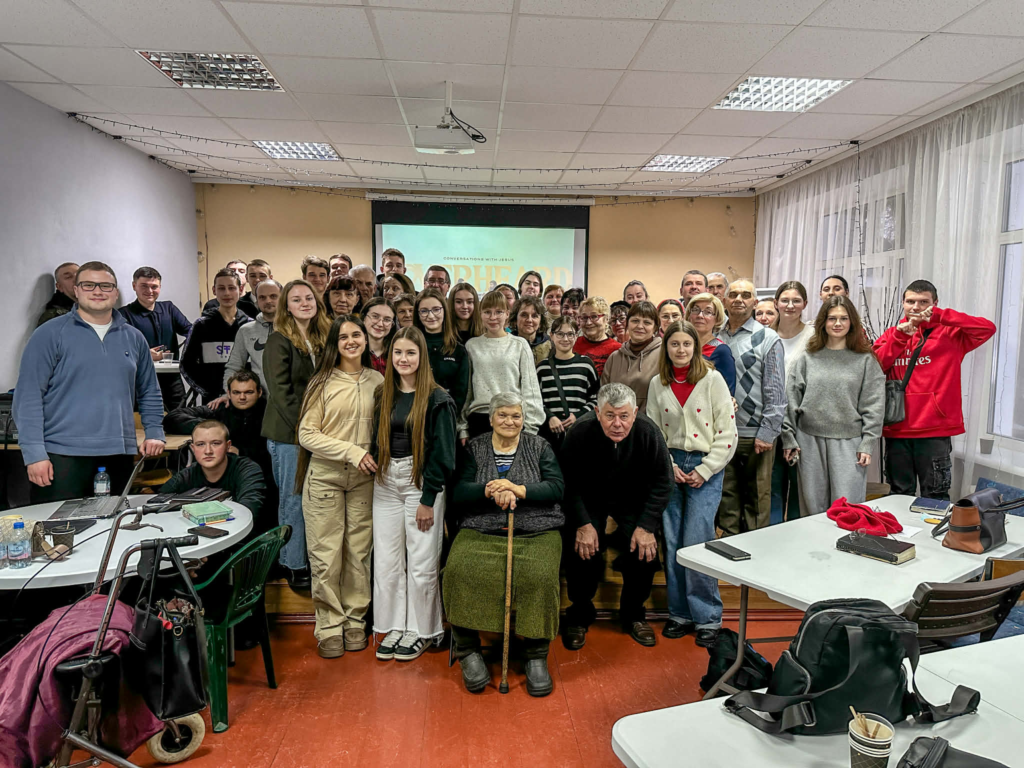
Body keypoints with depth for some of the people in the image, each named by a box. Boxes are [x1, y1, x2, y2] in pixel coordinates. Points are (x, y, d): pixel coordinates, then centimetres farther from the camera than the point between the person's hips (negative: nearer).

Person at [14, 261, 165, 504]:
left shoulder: (133, 337, 13)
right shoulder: (50, 334, 0)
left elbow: (149, 393, 19)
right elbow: (28, 397, -5)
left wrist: (154, 433, 7)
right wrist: (34, 453, -11)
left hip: (120, 455, 4)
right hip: (63, 456, -3)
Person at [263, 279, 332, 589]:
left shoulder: (322, 340, 13)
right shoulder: (278, 341, -6)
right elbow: (280, 389, -12)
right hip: (288, 433, -6)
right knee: (293, 498, 1)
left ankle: (309, 559, 21)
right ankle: (293, 565, 11)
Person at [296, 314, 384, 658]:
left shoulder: (377, 381, 6)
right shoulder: (323, 382, -3)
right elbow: (307, 434, -6)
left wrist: (376, 457, 0)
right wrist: (351, 452, -14)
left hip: (364, 479, 2)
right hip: (325, 476, -2)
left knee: (359, 551, 8)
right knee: (326, 554, 2)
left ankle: (355, 620, 23)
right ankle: (329, 626, 16)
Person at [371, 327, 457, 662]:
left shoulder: (437, 398, -7)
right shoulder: (382, 395, 9)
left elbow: (441, 452, -10)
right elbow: (376, 442, 14)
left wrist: (428, 499, -12)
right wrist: (376, 468, 1)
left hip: (422, 483, -5)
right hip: (386, 484, 5)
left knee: (421, 562, 2)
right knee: (386, 560, 9)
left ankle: (420, 631, 19)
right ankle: (394, 627, 24)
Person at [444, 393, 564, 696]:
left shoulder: (539, 447, 13)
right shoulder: (474, 448, 14)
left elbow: (557, 487, 0)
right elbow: (458, 493, 2)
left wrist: (517, 490, -15)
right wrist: (490, 491, -17)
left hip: (536, 532, 0)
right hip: (481, 531, 1)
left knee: (539, 576, -29)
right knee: (460, 570, -27)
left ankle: (536, 656, -12)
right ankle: (467, 650, -10)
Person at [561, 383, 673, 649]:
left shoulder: (648, 432, -23)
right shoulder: (580, 433, -26)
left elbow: (662, 482, -11)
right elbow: (569, 483, -15)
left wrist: (646, 526, -17)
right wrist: (583, 523, -23)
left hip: (632, 499, 2)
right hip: (589, 499, -1)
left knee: (646, 551, -15)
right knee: (582, 551, -19)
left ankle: (633, 614, 12)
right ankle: (579, 615, 8)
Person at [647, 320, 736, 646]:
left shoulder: (712, 379, -5)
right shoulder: (658, 384, 5)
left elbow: (727, 432, -6)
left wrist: (704, 471, -10)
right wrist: (669, 466, -3)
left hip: (705, 467, -3)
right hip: (669, 467, 3)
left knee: (696, 543, -9)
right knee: (671, 543, 5)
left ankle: (707, 617, 6)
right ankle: (680, 613, 19)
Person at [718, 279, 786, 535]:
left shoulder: (768, 339, -2)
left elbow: (776, 391, -6)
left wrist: (767, 432, -11)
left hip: (755, 435, -3)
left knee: (757, 498, 7)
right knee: (726, 496, 12)